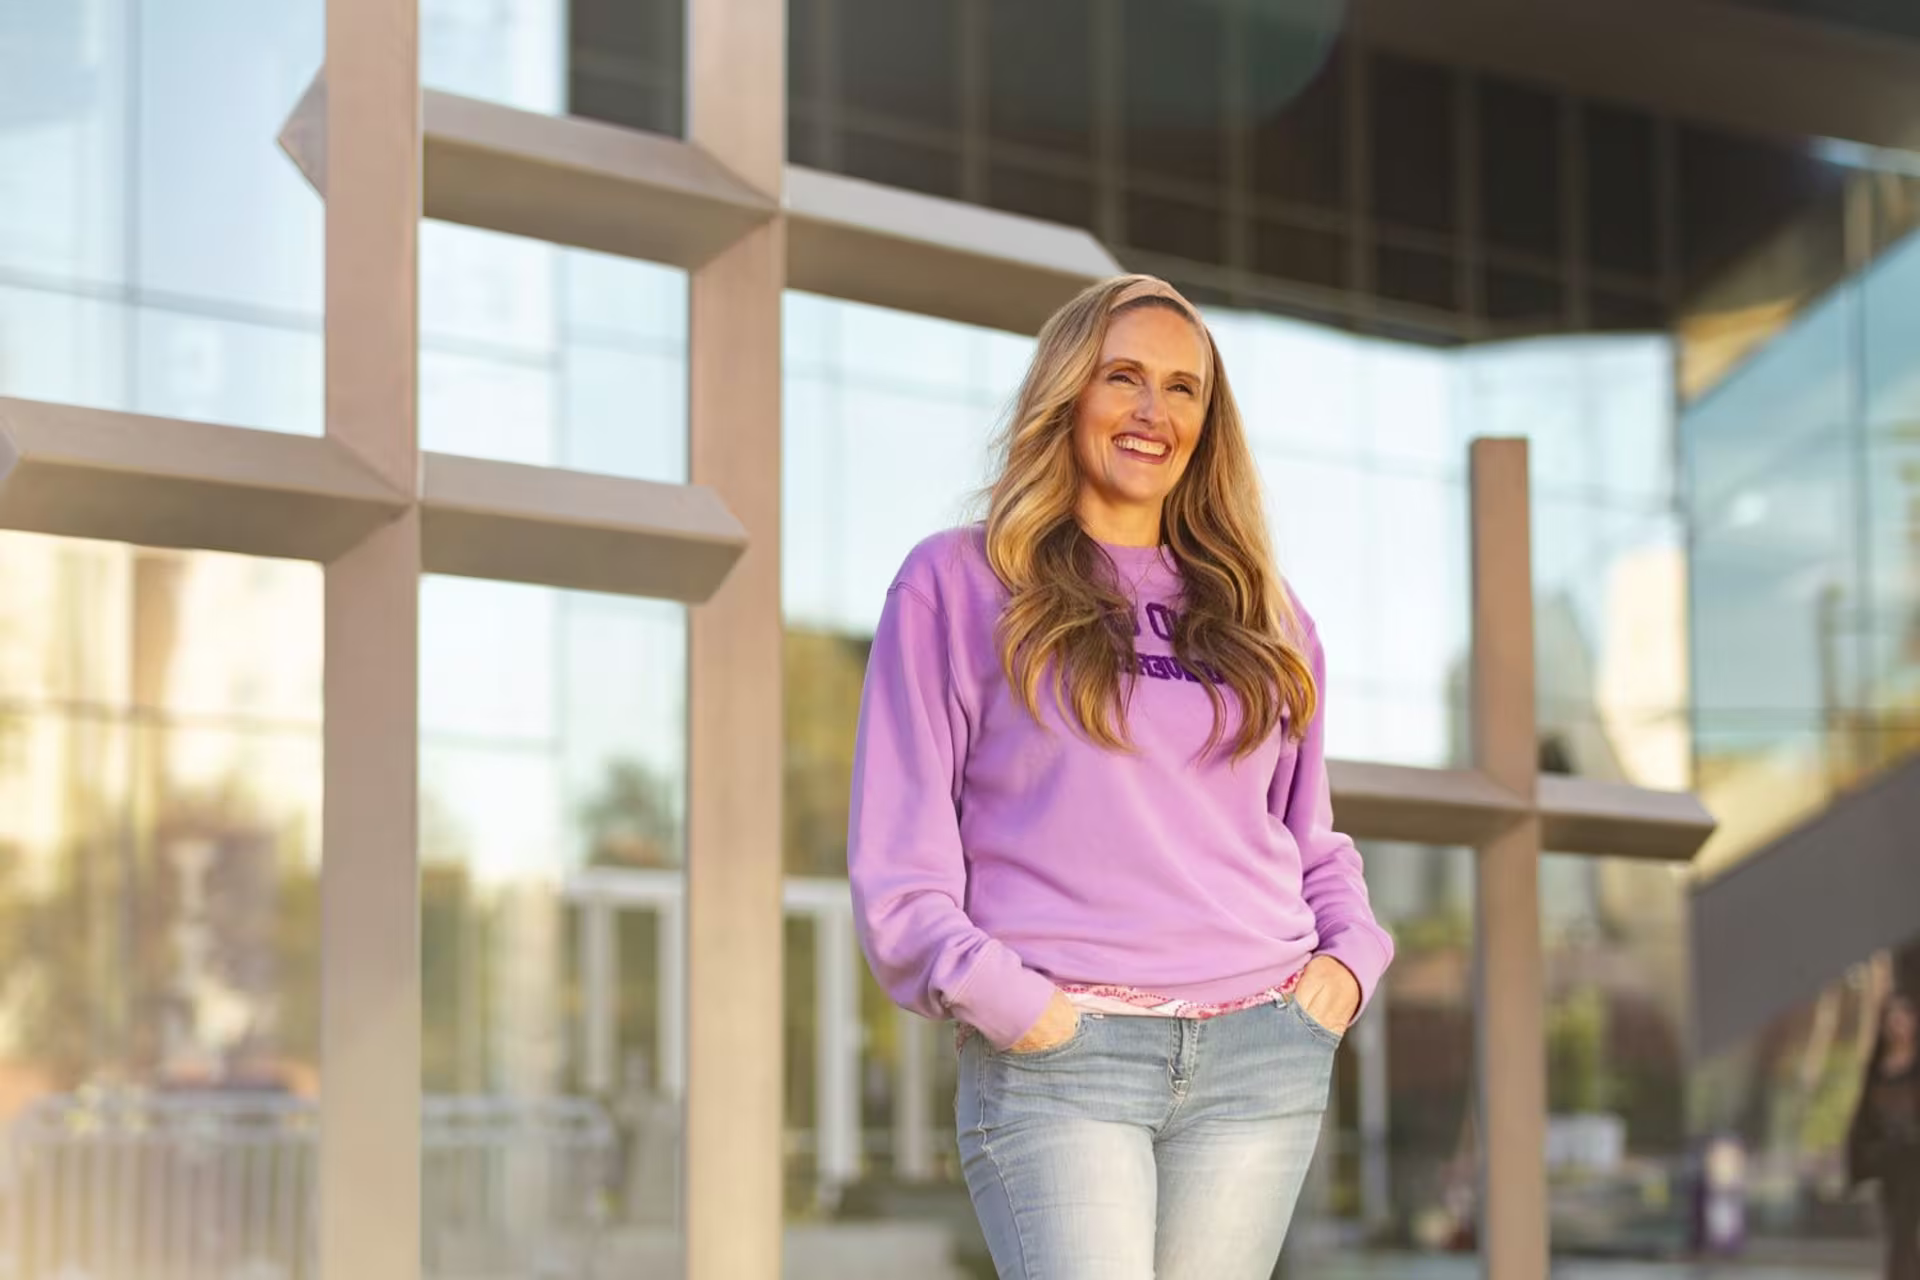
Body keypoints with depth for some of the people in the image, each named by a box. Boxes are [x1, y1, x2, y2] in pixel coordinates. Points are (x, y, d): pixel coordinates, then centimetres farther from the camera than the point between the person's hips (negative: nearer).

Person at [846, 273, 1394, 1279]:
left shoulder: (1263, 613, 21)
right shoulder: (957, 583, 8)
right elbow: (896, 851, 3)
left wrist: (1349, 954, 9)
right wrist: (993, 995, -10)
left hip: (1263, 1050, 4)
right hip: (1053, 1052, -4)